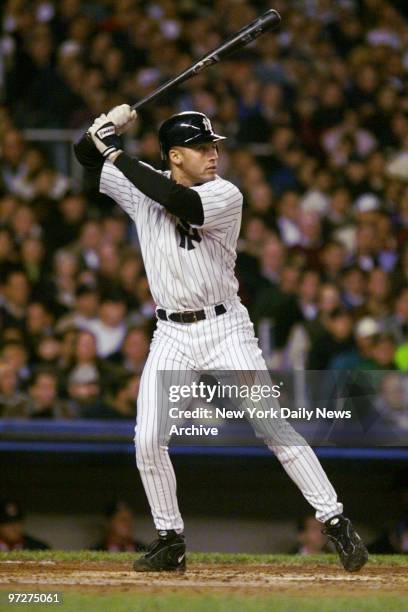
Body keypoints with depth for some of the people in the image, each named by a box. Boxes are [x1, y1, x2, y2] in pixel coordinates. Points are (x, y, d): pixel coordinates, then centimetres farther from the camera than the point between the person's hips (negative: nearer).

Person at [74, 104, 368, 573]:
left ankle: (335, 522, -6)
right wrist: (105, 129, -13)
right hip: (171, 336, 4)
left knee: (272, 427, -10)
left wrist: (117, 154, -24)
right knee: (148, 441, -5)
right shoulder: (143, 186, 3)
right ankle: (170, 541, 11)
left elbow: (181, 202, -29)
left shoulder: (225, 196, -11)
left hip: (225, 328, -4)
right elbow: (86, 157, 10)